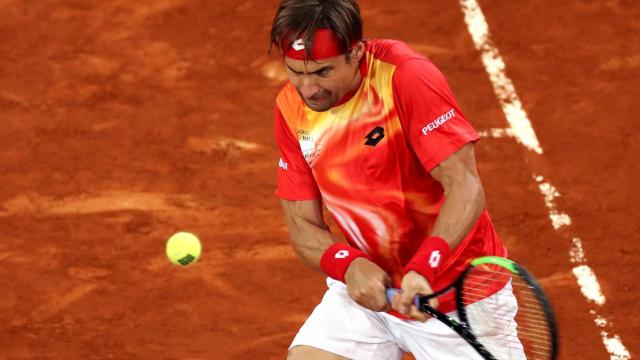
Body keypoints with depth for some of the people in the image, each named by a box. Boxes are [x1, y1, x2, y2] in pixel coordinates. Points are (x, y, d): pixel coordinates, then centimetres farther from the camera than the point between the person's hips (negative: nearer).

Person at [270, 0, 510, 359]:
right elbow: (304, 226, -2)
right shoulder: (291, 108, -5)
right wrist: (350, 265, -23)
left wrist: (423, 269, -39)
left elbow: (465, 188, -25)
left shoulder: (406, 76, -21)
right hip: (368, 287, 4)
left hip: (454, 288, -4)